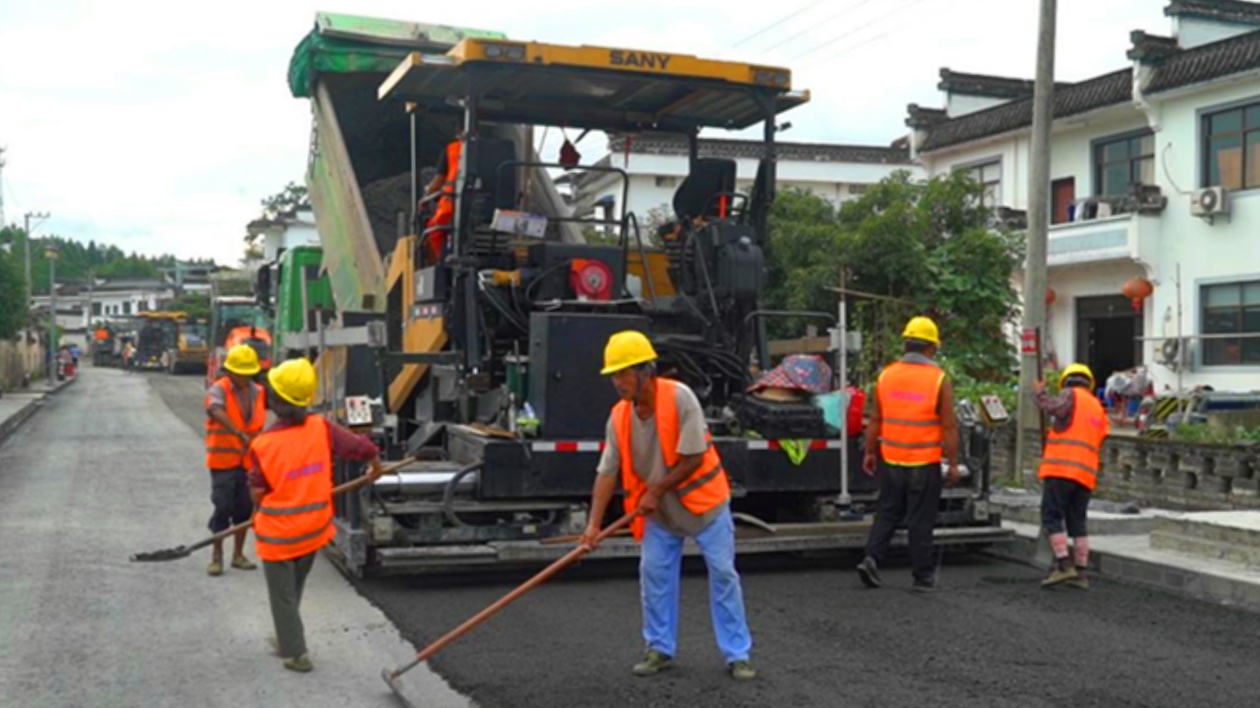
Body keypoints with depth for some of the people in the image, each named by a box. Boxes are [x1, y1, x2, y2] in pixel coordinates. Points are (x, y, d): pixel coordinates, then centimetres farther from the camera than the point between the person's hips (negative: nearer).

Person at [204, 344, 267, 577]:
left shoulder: (258, 392, 6)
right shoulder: (218, 389, -12)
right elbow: (217, 412, -34)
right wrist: (239, 434, -47)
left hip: (249, 460, 5)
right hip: (223, 460, -5)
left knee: (245, 507, 10)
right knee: (223, 507, -2)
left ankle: (238, 554, 23)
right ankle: (217, 556, 11)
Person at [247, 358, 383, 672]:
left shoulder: (262, 445, -21)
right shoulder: (322, 429, -15)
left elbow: (258, 495, -10)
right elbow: (363, 447, -7)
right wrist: (376, 466, 15)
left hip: (278, 534, -4)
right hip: (314, 529, 4)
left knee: (283, 596, 14)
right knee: (294, 590, 25)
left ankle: (295, 653, 20)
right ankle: (287, 640, 39)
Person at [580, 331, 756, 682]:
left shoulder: (679, 397, -25)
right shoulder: (619, 416, -10)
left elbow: (694, 458, -23)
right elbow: (607, 472, -9)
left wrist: (656, 491, -17)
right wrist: (594, 523, -15)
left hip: (703, 499, -4)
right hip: (659, 508, 5)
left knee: (723, 574, -1)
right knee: (654, 574, 4)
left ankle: (737, 655, 8)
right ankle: (660, 649, 20)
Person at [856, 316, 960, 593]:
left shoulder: (886, 375, 2)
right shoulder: (939, 379, -9)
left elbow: (875, 419, 6)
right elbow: (949, 427, -9)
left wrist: (870, 452, 15)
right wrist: (953, 464, -3)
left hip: (890, 460, 3)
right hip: (925, 463, -3)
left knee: (887, 513, 16)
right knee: (920, 520, 4)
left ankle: (871, 558, 2)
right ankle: (922, 576, 12)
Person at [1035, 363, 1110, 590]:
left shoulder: (1071, 395, 2)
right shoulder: (1098, 408, 25)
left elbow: (1054, 407, -20)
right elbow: (1098, 442, 22)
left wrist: (1040, 394, -3)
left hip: (1062, 468, -7)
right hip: (1086, 472, 7)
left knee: (1052, 516, -6)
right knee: (1077, 522, 10)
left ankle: (1064, 565, -17)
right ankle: (1081, 573, 8)